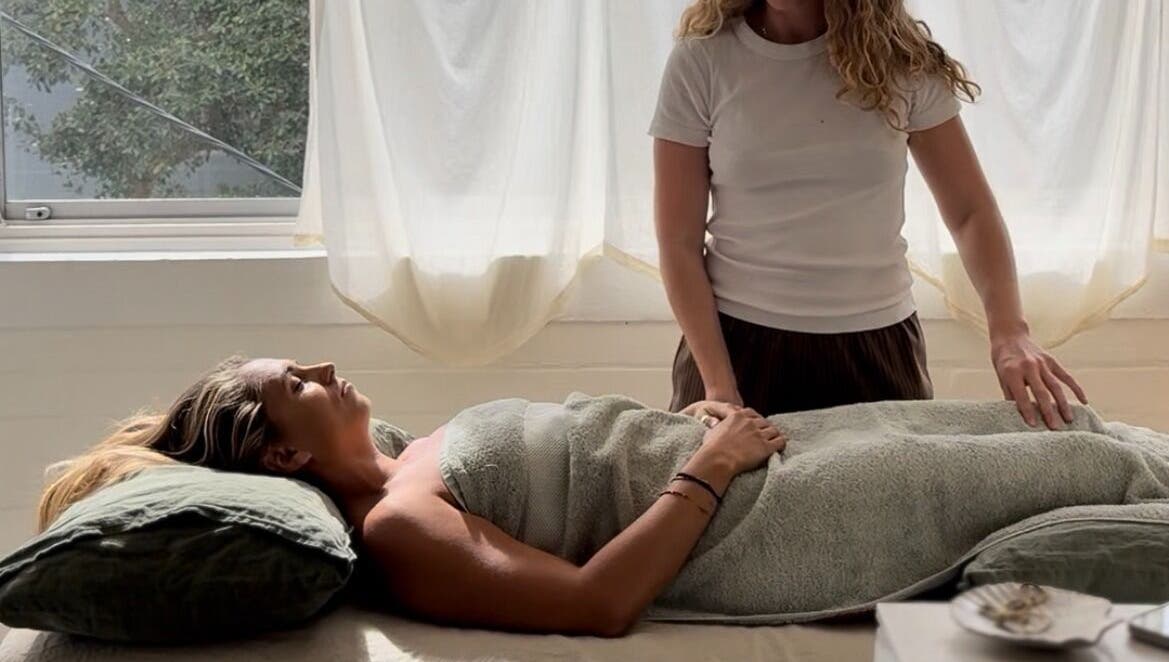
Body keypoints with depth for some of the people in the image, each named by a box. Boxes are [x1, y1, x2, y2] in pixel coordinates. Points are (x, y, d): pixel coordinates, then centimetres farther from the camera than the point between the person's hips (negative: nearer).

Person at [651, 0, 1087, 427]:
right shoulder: (702, 59, -6)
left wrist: (1009, 331, -17)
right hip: (737, 341, -1)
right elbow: (679, 243, -5)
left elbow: (970, 212, 0)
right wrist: (719, 387, -12)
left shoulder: (898, 57, -3)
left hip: (876, 346, 1)